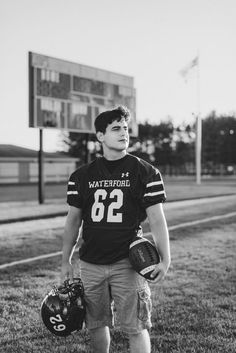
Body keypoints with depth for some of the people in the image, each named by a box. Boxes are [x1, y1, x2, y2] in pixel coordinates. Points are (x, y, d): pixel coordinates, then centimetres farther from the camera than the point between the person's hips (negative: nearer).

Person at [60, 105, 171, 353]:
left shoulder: (145, 172, -2)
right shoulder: (81, 176, 6)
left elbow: (156, 219, -3)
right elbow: (73, 219, 11)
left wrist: (165, 259, -11)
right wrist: (66, 261, 10)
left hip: (128, 264, -3)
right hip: (90, 264, 3)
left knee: (136, 328, -2)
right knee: (96, 324, 13)